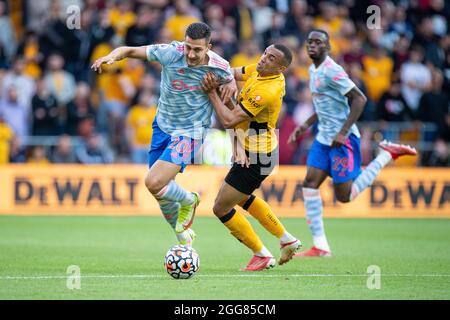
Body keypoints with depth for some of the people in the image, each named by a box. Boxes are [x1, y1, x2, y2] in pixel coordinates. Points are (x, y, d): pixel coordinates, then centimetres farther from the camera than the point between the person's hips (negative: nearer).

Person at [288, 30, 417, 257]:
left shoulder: (331, 71, -16)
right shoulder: (313, 70, 14)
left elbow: (360, 99, -20)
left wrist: (343, 132, -24)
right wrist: (306, 125, 19)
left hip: (342, 140, -9)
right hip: (323, 137, 9)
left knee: (345, 196, -6)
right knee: (310, 183, -4)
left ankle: (386, 155, 8)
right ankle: (320, 246, -2)